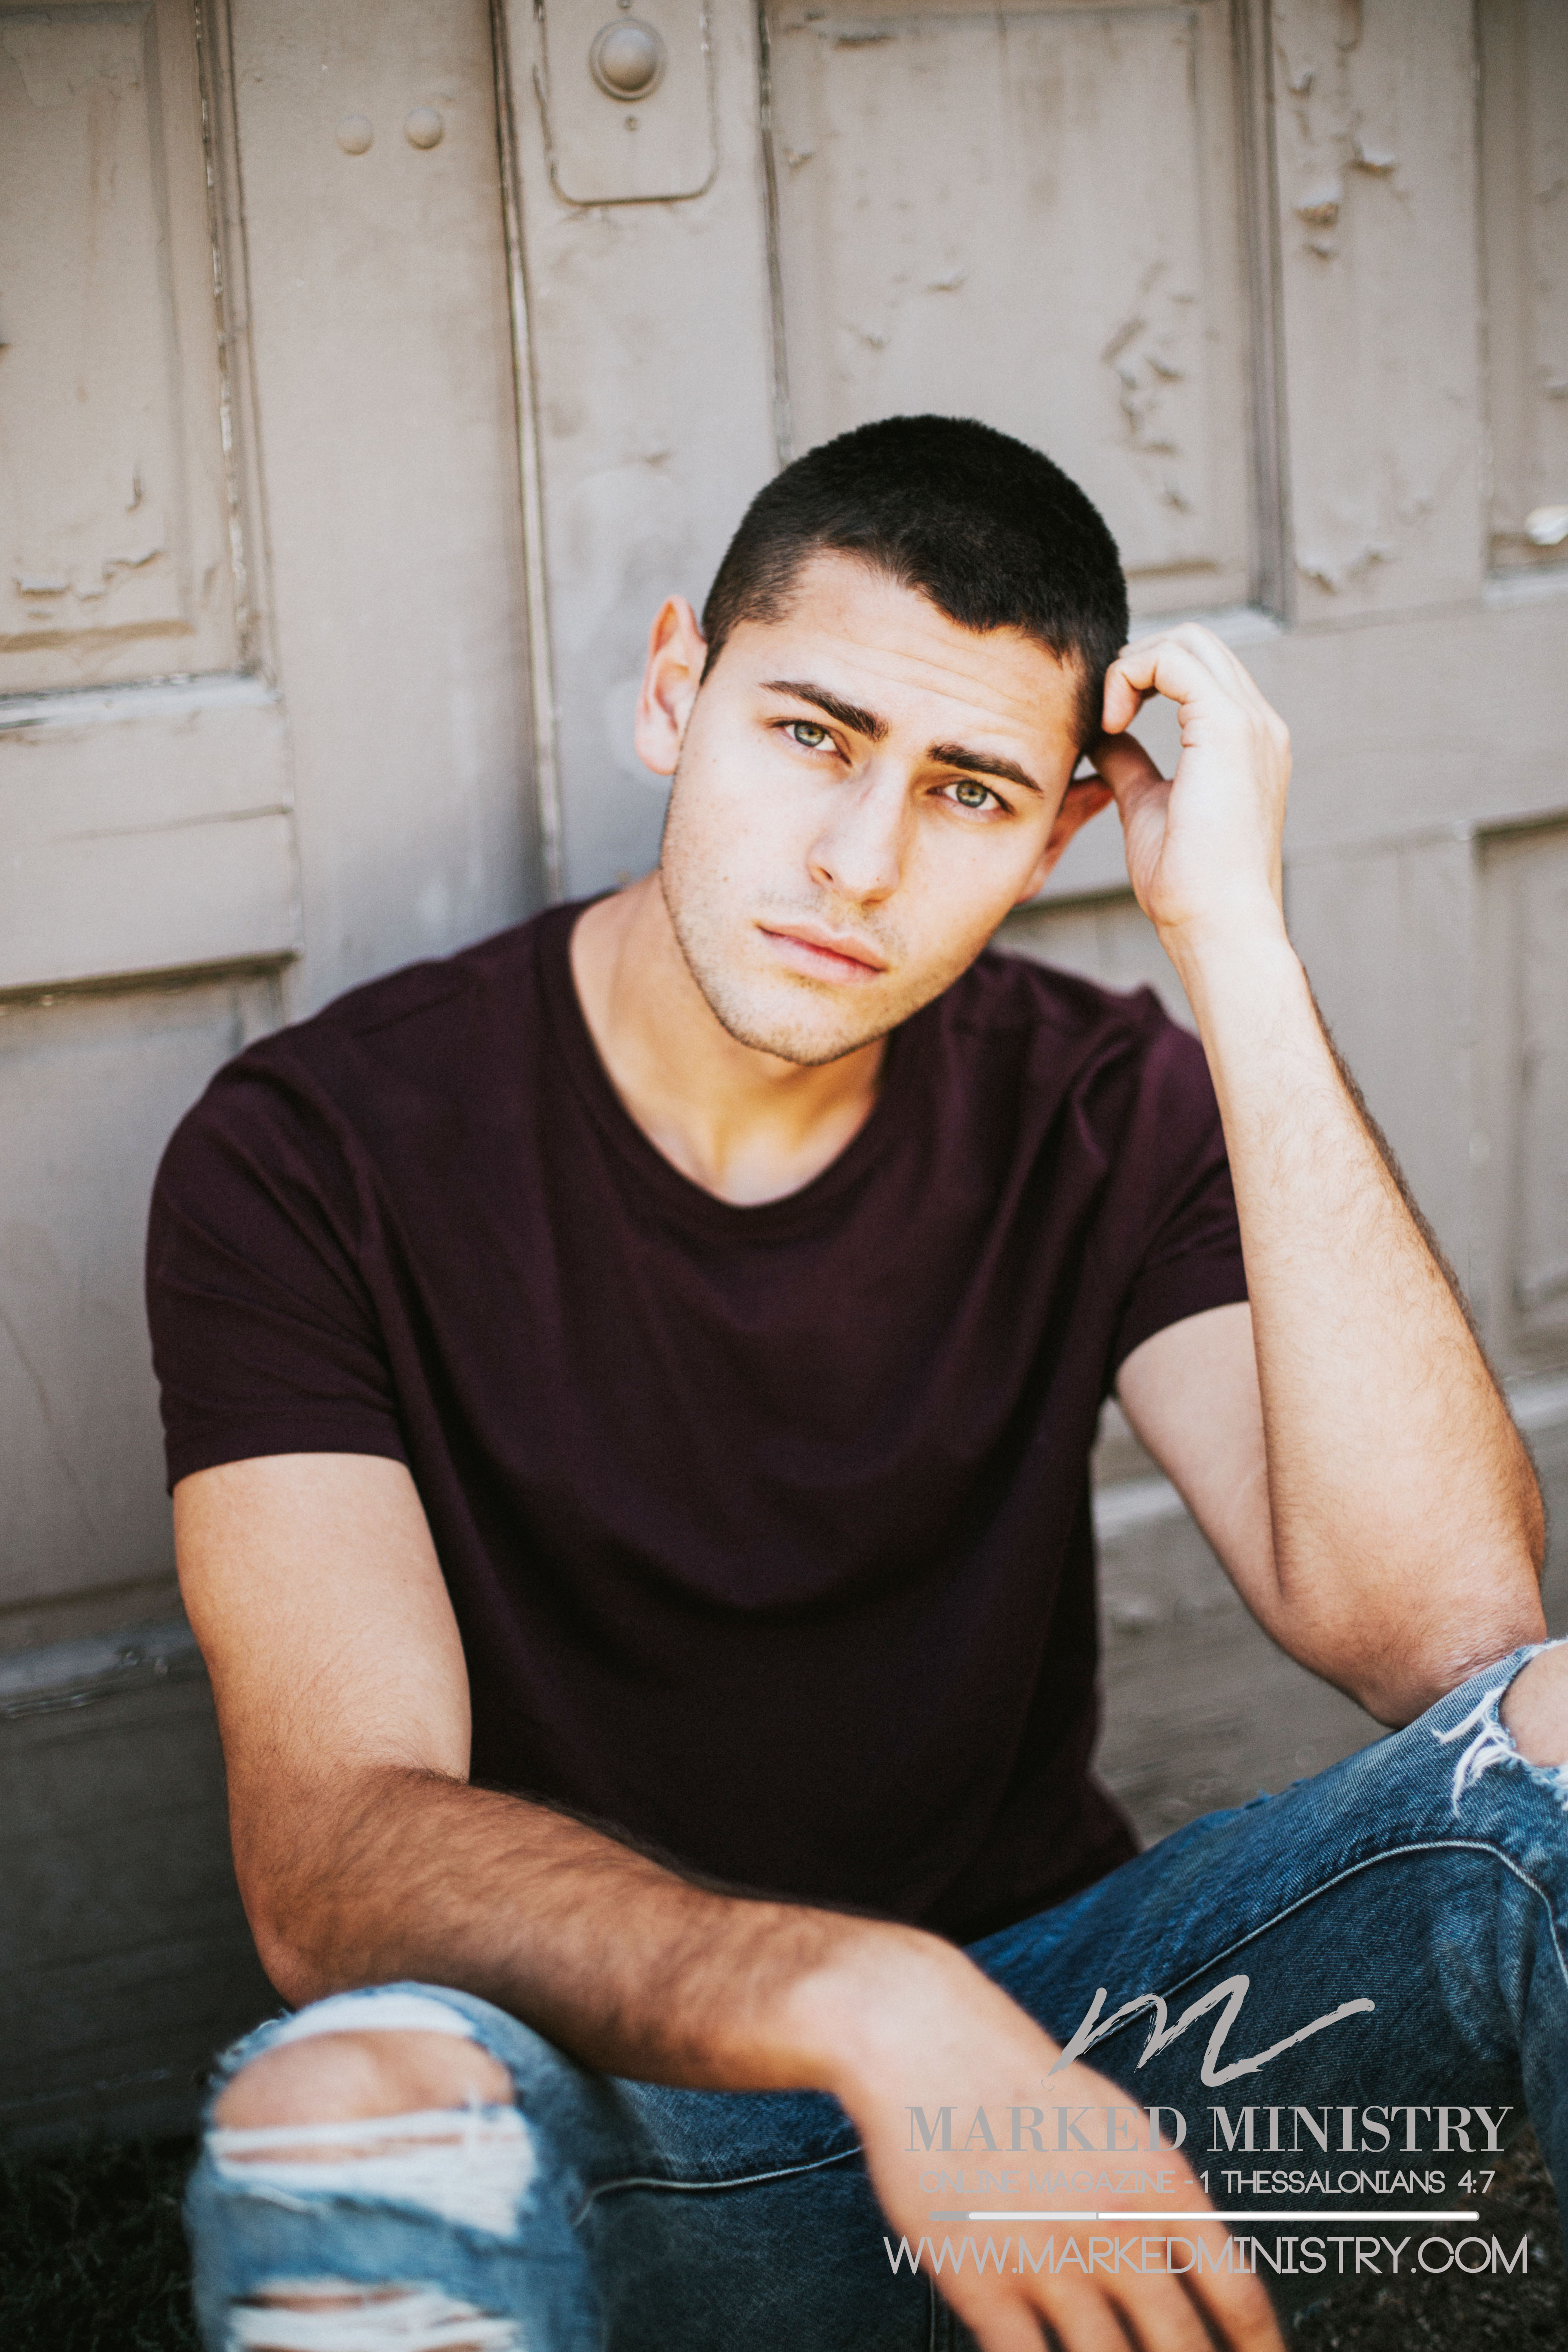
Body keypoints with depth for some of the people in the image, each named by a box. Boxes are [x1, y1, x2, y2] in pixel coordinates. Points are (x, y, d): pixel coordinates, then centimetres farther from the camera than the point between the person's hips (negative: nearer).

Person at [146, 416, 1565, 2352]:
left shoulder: (1110, 1116, -1)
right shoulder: (311, 1158, -11)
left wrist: (1236, 952, -20)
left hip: (1045, 2031, 4)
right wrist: (868, 2006, -40)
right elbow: (330, 1859, -22)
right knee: (353, 2104, -39)